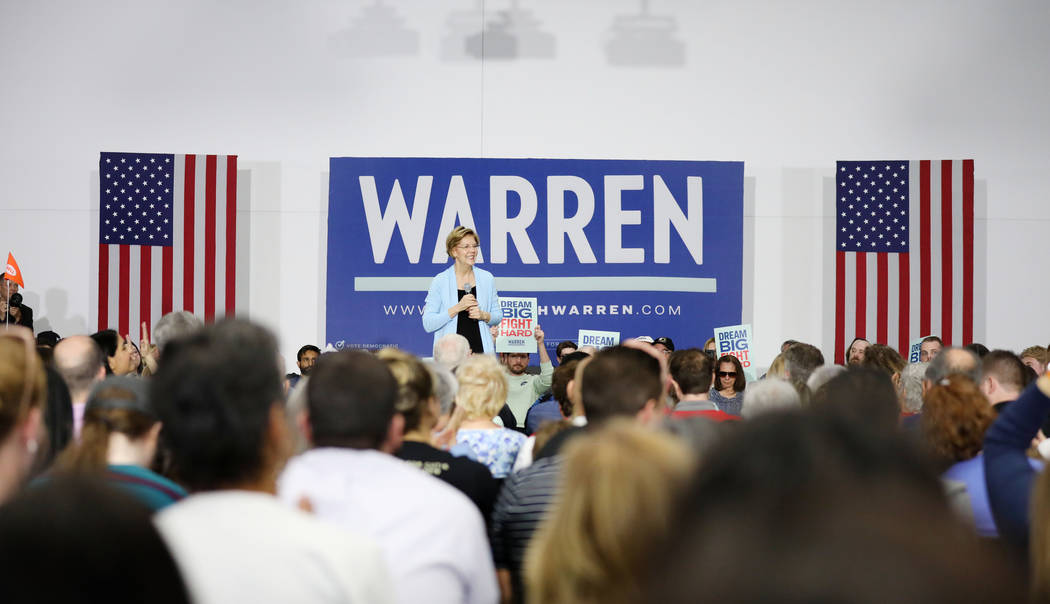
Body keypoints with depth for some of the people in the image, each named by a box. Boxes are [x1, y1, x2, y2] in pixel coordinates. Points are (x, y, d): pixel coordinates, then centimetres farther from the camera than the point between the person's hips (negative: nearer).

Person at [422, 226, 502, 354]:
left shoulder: (487, 278, 9)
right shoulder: (440, 281, 0)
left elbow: (498, 316, 17)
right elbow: (428, 324, -5)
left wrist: (484, 315, -4)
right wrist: (458, 308, -12)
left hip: (481, 349, 2)